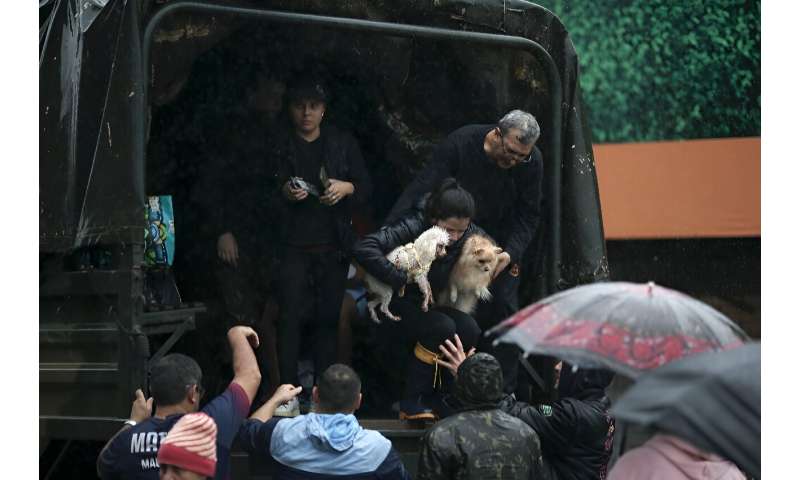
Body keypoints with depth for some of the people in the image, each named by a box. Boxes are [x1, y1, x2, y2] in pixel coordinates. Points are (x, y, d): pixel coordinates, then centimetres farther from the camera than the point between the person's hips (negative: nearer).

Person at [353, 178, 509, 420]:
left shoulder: (469, 234, -8)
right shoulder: (414, 227, -25)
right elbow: (364, 248, -37)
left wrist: (505, 259, -10)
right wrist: (400, 280, -35)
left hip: (428, 304, 6)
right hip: (395, 302, -6)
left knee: (470, 331, -21)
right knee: (442, 327, -31)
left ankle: (431, 401, -8)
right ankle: (412, 405, -19)